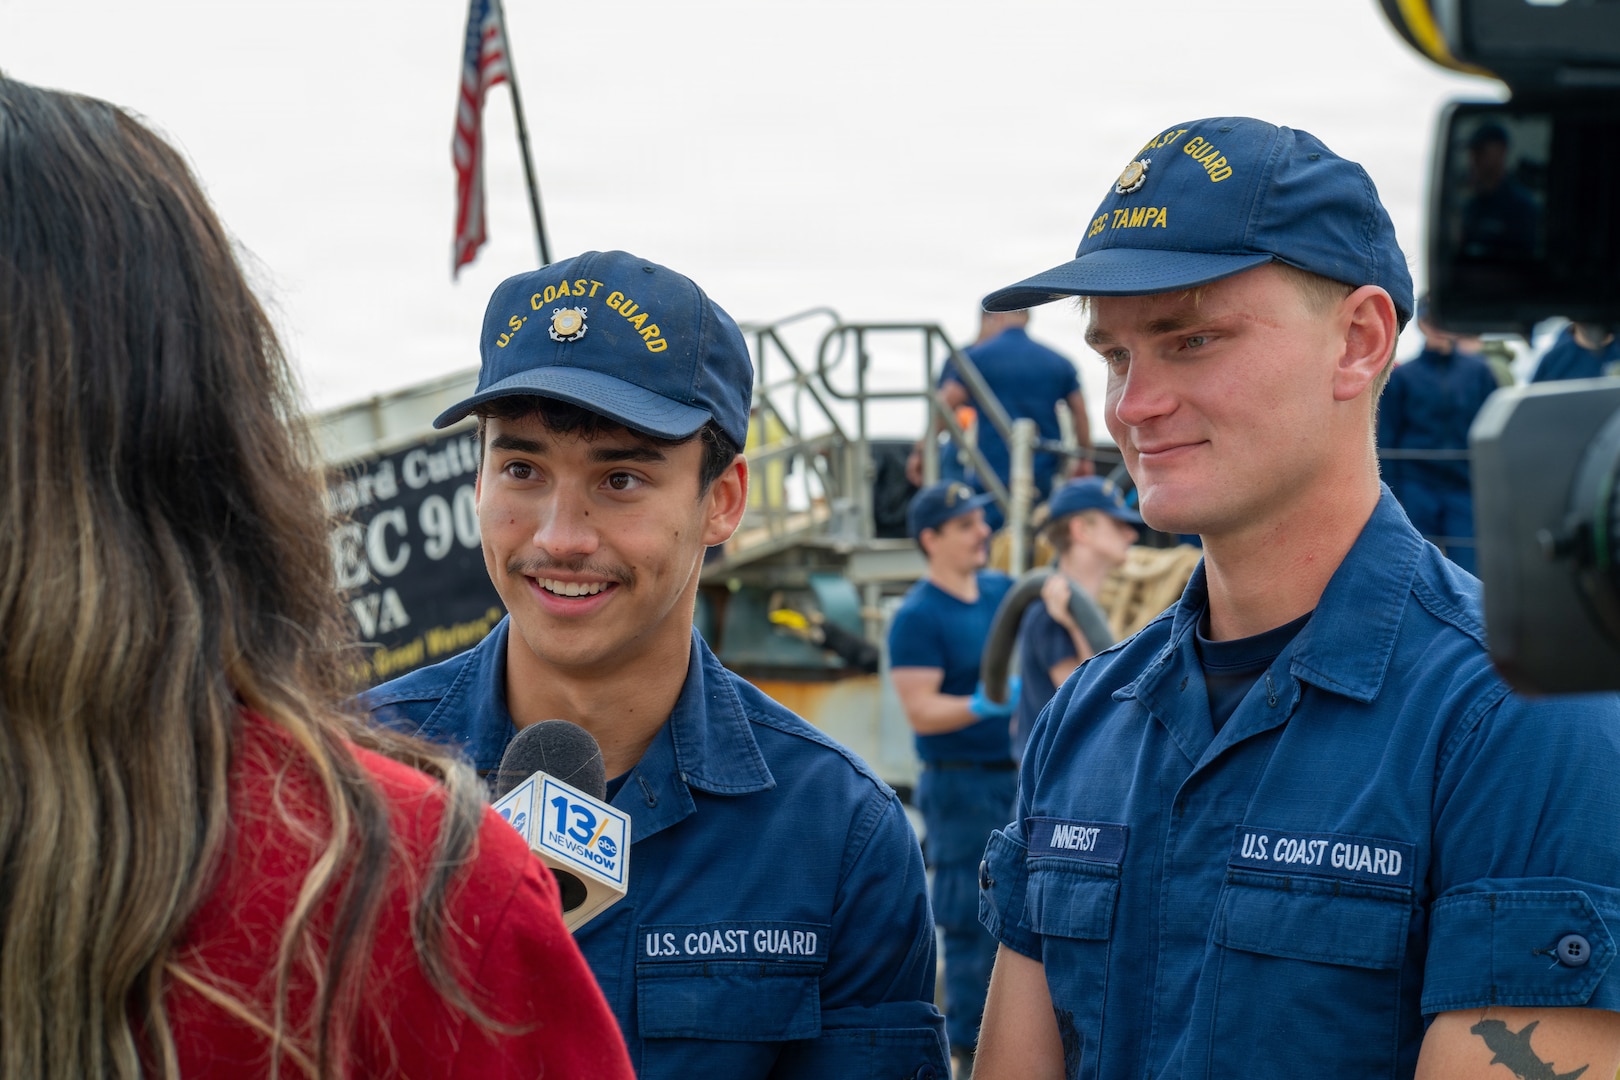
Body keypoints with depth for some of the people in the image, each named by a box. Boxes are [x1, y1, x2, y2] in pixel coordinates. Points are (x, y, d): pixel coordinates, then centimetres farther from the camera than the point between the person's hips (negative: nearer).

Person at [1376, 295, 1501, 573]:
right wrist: (1392, 497, -2)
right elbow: (1387, 439, 3)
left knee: (1469, 571, -5)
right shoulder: (1402, 376, 3)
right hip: (1418, 490, 0)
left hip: (1465, 489, 0)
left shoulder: (1478, 371, 5)